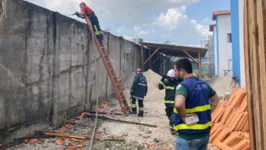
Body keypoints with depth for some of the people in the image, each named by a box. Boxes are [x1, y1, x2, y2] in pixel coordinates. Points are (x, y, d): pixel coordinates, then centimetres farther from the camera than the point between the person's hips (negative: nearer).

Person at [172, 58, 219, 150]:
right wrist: (207, 113, 15)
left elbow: (178, 104, -39)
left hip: (188, 136, -8)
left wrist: (183, 116, -21)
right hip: (205, 133, 8)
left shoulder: (183, 85, -20)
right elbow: (215, 99, 22)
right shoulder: (203, 84, 6)